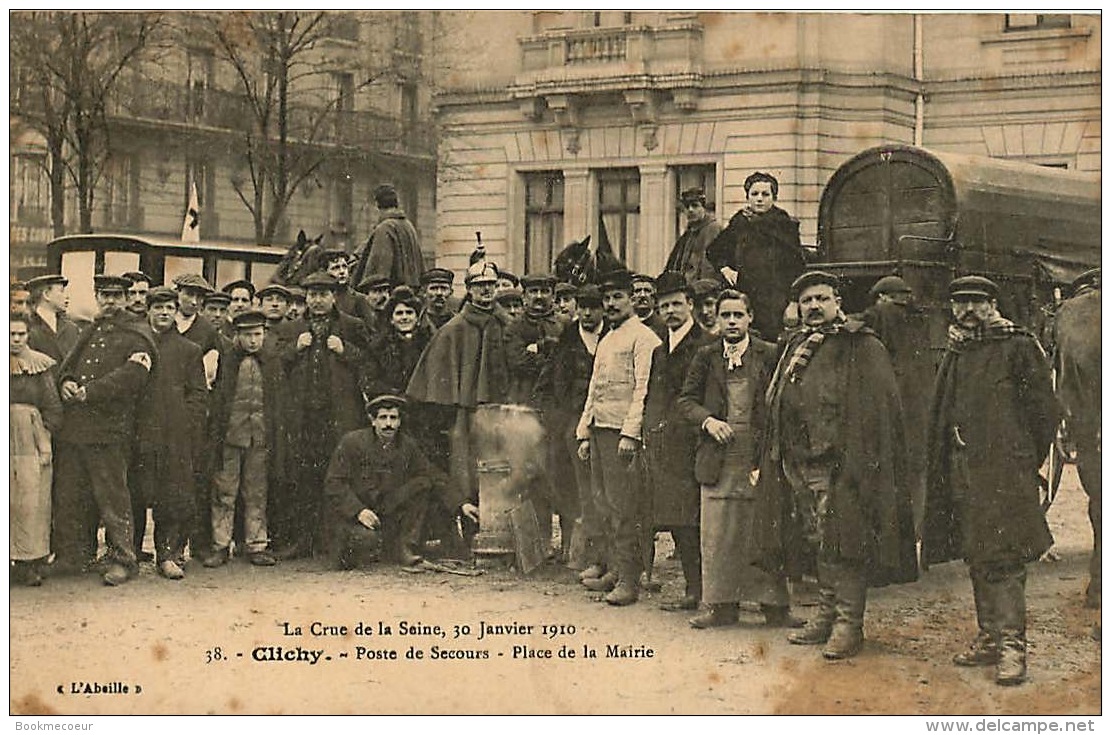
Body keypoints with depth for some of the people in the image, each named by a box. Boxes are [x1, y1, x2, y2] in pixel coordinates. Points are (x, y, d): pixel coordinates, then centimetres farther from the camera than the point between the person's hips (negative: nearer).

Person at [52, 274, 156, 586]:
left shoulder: (136, 337, 1)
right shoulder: (88, 332, 22)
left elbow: (130, 376, -12)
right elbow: (68, 364, 20)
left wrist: (89, 392, -17)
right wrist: (66, 382, -5)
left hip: (109, 427, -6)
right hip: (72, 425, 6)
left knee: (112, 495, -5)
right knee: (69, 493, 8)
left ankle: (122, 559, 1)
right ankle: (75, 555, 17)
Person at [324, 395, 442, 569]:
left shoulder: (408, 445, 3)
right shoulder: (351, 442, -8)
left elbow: (430, 476, 3)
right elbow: (333, 483, -11)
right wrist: (358, 510, -23)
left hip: (389, 514, 4)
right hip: (350, 514, -4)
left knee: (422, 490, -16)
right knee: (370, 541, -34)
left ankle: (405, 550, -14)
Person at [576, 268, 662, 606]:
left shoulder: (643, 337, -5)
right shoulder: (605, 341, 22)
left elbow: (643, 389, -13)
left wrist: (630, 433, -20)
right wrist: (584, 433, 17)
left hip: (623, 431, -8)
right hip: (599, 429, 8)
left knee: (624, 508, -9)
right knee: (605, 505, 9)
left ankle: (629, 580, -8)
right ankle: (613, 569, 16)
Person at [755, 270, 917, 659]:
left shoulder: (861, 347, -4)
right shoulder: (795, 347, 19)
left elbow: (876, 407, -11)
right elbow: (774, 401, 24)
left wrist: (858, 459, -17)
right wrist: (790, 370, 4)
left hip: (841, 463, -7)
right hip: (798, 462, 7)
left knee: (843, 542, -7)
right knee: (816, 542, 13)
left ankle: (849, 623, -3)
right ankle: (826, 615, 22)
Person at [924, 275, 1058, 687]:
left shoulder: (1018, 347, -4)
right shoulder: (956, 354, 16)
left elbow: (1044, 410, -3)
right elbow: (940, 417, 22)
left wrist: (1024, 462, 1)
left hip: (1003, 472, -7)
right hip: (962, 474, 7)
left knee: (1002, 558, -11)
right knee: (977, 559, 10)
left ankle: (1011, 646, -9)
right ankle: (989, 638, 18)